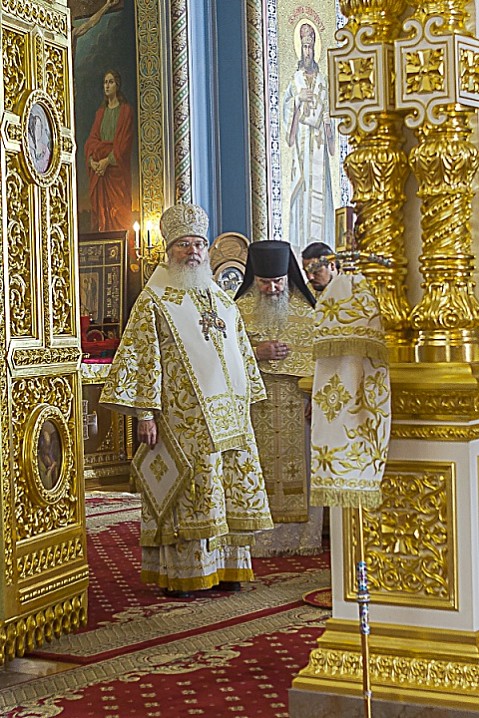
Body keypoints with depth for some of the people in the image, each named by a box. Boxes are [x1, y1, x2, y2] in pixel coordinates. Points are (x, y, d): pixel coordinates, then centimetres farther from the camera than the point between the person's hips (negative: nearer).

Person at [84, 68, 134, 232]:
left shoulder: (125, 110, 1)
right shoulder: (100, 111, 18)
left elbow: (124, 142, -9)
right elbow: (91, 139, 11)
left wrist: (108, 160, -16)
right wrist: (92, 160, -7)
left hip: (117, 168, -5)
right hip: (98, 169, 5)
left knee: (118, 213, -7)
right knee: (99, 209, 1)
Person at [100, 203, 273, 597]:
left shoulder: (223, 301, 18)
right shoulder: (154, 301, -1)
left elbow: (242, 354, 22)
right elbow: (140, 358, -7)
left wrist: (246, 401, 17)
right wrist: (146, 413, -14)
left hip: (229, 415, 6)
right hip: (183, 417, -6)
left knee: (231, 487, 7)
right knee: (189, 492, -6)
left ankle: (226, 567, 17)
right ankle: (181, 575, 3)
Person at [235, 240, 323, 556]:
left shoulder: (306, 309, 9)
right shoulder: (240, 310, 6)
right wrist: (258, 352, -11)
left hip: (299, 406, 1)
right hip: (256, 406, -1)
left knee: (299, 469, -1)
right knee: (260, 474, -3)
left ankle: (302, 537, 6)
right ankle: (262, 539, 2)